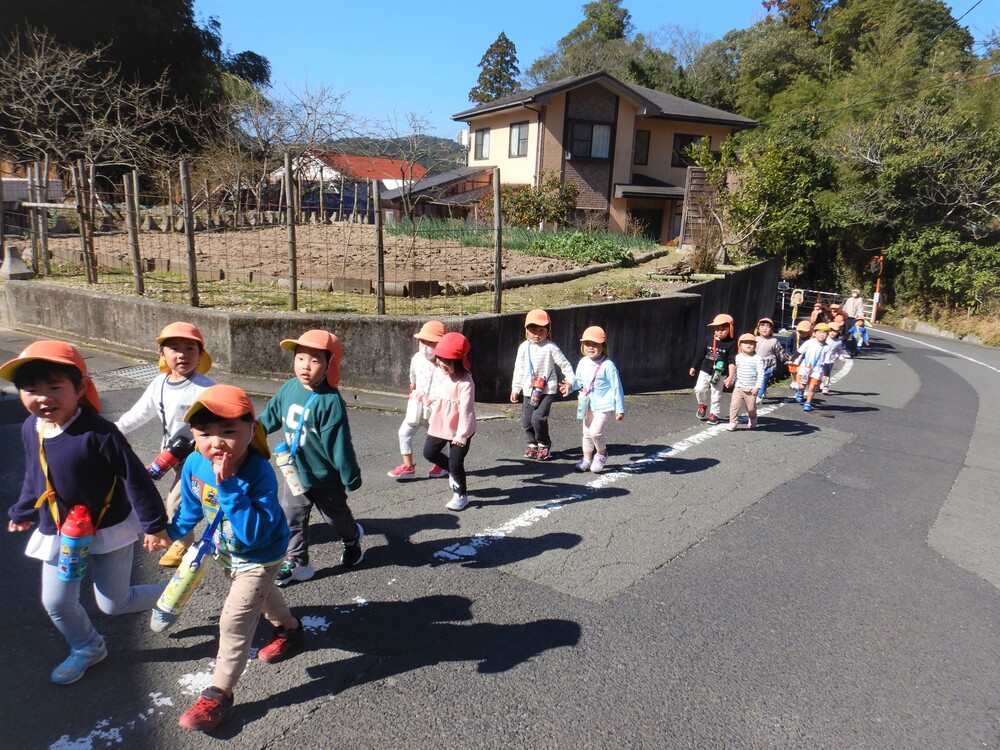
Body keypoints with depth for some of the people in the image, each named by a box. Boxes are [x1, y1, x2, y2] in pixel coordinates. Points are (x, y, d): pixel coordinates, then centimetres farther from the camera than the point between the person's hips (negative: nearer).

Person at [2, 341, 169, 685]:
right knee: (55, 602, 12)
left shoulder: (98, 432, -28)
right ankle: (87, 648, 39)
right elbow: (33, 476, 13)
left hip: (108, 531, -6)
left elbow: (134, 477, -22)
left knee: (113, 603, 6)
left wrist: (154, 525, -18)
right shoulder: (30, 429, -6)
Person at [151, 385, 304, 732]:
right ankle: (289, 628, 59)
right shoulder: (194, 465, -21)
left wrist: (228, 487, -50)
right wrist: (170, 532, 10)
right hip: (225, 550, 8)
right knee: (260, 593, 30)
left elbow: (254, 534, -47)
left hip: (261, 556, -7)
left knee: (235, 619, -6)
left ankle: (219, 694, 14)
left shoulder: (259, 473, -41)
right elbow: (192, 507, 1)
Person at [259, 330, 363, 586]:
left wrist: (350, 476, -18)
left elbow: (339, 443, -24)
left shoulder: (329, 401, -28)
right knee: (292, 518, 12)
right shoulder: (288, 389, -8)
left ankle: (353, 540, 48)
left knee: (336, 515, 19)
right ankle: (297, 562, 29)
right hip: (295, 470, 5)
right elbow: (270, 416, 10)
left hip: (324, 476, -5)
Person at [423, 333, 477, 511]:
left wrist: (461, 435, -29)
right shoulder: (441, 375, -1)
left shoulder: (465, 383, -25)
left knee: (456, 463, 1)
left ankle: (461, 495, 21)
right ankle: (452, 471, 39)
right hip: (439, 426, 8)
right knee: (429, 453, 17)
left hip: (459, 431, -7)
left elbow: (466, 410, -27)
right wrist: (432, 418, 21)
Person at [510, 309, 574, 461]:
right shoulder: (524, 348, 3)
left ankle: (544, 444, 9)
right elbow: (519, 369, 10)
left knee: (538, 418, -15)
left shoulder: (550, 347, -8)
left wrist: (569, 381, -10)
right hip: (529, 390, 4)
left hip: (547, 390, -4)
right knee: (526, 420, 6)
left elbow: (564, 364, -3)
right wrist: (515, 389, 12)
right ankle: (533, 444, 30)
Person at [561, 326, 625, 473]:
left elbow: (617, 387, -13)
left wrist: (620, 409, -11)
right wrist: (571, 386, -8)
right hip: (588, 404, 7)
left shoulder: (608, 366, -18)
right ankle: (587, 458, 31)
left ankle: (602, 453, 11)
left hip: (604, 405, -6)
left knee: (595, 431, -16)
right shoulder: (583, 363, 0)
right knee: (587, 432, 14)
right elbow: (579, 381, 15)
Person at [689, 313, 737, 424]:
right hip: (705, 371, 3)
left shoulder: (731, 344, -9)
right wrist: (694, 367, 14)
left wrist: (730, 377, -18)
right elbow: (701, 353, 9)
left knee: (716, 395, 2)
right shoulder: (709, 339, 0)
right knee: (700, 389, -7)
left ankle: (714, 414, 17)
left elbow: (732, 362, -11)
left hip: (720, 374, -2)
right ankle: (703, 404, 22)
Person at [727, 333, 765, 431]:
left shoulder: (757, 359, -9)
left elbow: (761, 374, -10)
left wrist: (757, 386, -16)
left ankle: (753, 419, 37)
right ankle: (732, 423, 4)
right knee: (734, 405, -6)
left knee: (751, 407, 9)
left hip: (751, 389, -2)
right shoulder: (738, 357, 2)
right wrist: (732, 381, 10)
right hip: (738, 387, 2)